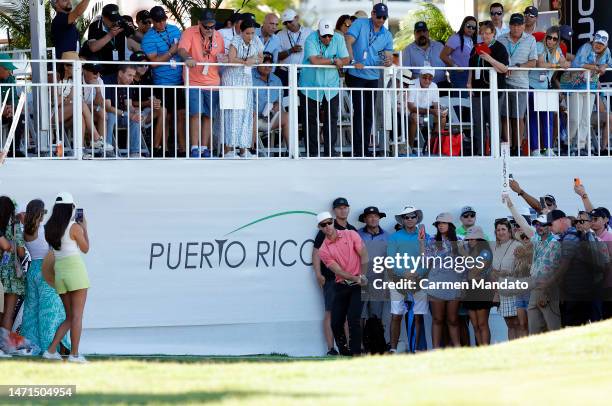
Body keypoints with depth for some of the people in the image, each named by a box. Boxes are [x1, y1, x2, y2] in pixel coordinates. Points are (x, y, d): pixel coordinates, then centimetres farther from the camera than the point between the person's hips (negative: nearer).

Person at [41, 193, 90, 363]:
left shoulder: (49, 228, 7)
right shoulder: (75, 227, -7)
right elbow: (85, 249, 3)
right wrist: (84, 228, 15)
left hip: (60, 272, 6)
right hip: (75, 269, -6)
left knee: (70, 318, 14)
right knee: (77, 315, -4)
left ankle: (51, 350, 6)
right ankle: (74, 354, -8)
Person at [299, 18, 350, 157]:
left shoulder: (338, 39, -2)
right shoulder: (311, 40, -13)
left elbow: (345, 60, -8)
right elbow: (314, 61, -25)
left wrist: (323, 61, -21)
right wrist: (333, 60, -17)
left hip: (331, 87, 3)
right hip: (311, 87, -3)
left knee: (332, 119, 0)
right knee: (311, 120, 2)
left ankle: (330, 150, 4)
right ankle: (312, 151, 8)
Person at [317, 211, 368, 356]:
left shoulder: (351, 235, 2)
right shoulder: (323, 250, 1)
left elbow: (364, 255, -2)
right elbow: (339, 271, -8)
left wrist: (363, 275, -16)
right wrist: (356, 278, -23)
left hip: (358, 285, -3)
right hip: (342, 286, 3)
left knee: (353, 319, -15)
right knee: (336, 322, 0)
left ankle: (356, 354, -12)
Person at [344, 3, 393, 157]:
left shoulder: (387, 35, 9)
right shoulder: (360, 24, -5)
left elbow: (388, 55, 5)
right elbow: (348, 41, -14)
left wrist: (388, 61, -20)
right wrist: (353, 61, -25)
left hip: (373, 77, 6)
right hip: (356, 75, -6)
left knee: (369, 113, 9)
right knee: (360, 111, -11)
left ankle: (365, 148, 17)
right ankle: (357, 149, -9)